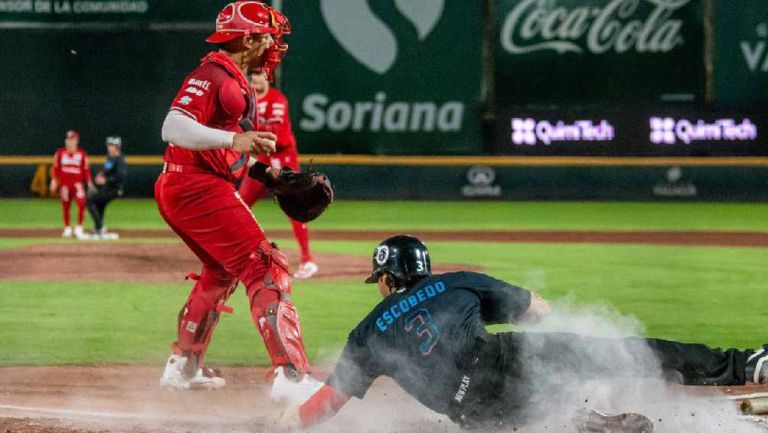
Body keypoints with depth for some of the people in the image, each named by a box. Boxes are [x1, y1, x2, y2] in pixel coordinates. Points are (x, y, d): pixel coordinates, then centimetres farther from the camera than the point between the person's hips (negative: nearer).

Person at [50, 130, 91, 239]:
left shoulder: (82, 154, 3)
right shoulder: (60, 153, 5)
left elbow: (86, 169, 4)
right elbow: (56, 168, 8)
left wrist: (89, 182, -2)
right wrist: (54, 181, 2)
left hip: (78, 182, -1)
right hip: (64, 183, 1)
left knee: (81, 203, -17)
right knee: (65, 205, 7)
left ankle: (79, 228, -8)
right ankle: (67, 228, 20)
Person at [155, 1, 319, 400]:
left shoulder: (236, 81, 17)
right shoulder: (212, 75, -14)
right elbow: (173, 128, -27)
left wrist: (263, 172, 12)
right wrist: (234, 140, -36)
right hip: (197, 188, -11)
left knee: (221, 271, 29)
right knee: (266, 270, -16)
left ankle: (183, 367, 38)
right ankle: (291, 377, -25)